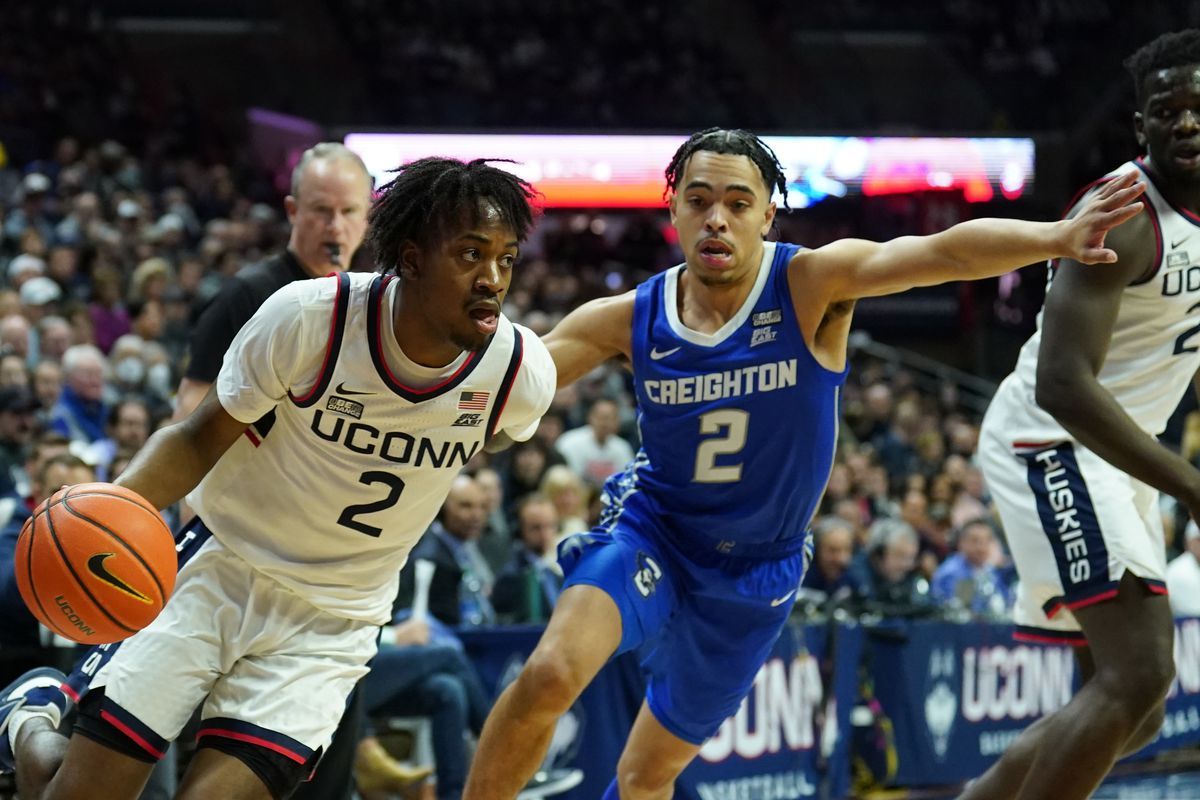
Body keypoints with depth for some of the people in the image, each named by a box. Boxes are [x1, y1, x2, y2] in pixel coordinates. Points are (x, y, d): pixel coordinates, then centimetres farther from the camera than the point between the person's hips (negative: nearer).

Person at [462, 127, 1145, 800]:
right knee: (551, 675, -29)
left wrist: (1057, 237, -52)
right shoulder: (628, 320, -12)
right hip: (649, 535, 0)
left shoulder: (811, 284, -19)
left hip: (756, 574, 0)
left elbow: (947, 253, -35)